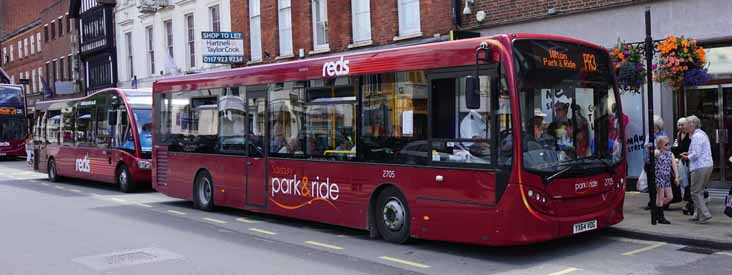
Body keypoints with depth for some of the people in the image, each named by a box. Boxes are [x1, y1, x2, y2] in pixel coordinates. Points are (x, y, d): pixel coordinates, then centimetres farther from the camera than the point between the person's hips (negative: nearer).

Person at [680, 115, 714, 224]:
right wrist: (689, 153, 14)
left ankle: (705, 215, -6)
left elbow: (696, 154, -20)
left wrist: (687, 157, -3)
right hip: (708, 165, 10)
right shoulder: (702, 134, 17)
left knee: (696, 192, -4)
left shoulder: (696, 136, -14)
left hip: (700, 167, -10)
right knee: (700, 191, 16)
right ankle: (698, 214, 20)